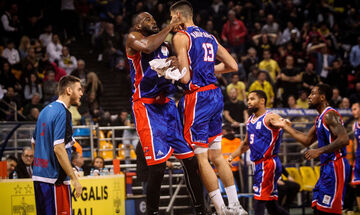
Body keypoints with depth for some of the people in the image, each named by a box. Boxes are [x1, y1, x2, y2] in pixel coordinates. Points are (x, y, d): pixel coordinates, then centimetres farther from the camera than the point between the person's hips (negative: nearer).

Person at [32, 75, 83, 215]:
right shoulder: (63, 113, -13)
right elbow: (58, 148, -20)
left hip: (39, 177, 9)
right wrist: (74, 178, -18)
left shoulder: (45, 110, 15)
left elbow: (34, 143, 23)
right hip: (55, 179, -9)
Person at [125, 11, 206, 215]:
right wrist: (169, 27, -13)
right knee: (158, 166, -13)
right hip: (147, 107, -7)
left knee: (191, 160, 5)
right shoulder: (134, 38, -2)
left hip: (168, 104, 7)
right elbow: (148, 46, -26)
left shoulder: (165, 44, 20)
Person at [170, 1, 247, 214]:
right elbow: (233, 66, 18)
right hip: (215, 94, 8)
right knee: (217, 155, 15)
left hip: (197, 97, -8)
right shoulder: (209, 37, 17)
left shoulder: (181, 37, -7)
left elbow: (185, 77, -14)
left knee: (201, 158, -2)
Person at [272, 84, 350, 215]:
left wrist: (319, 151, -26)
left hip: (335, 166, -11)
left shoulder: (330, 115, -14)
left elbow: (344, 139, -26)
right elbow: (307, 141, 27)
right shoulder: (320, 118, 18)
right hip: (327, 166, 11)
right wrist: (286, 127, 26)